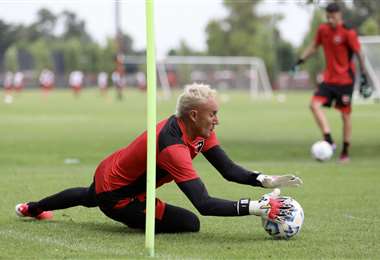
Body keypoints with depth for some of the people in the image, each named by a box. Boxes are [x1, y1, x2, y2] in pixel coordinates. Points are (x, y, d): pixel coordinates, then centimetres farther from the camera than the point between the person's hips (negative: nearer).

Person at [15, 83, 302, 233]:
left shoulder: (200, 130, -13)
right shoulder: (173, 146, -40)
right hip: (116, 195, -10)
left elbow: (229, 170, -13)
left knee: (89, 198, 42)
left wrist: (266, 180, -28)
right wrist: (255, 208, -51)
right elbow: (204, 204, -46)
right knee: (190, 223, -16)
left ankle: (32, 208, 67)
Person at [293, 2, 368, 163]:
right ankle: (329, 141, -21)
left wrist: (363, 74, -13)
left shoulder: (348, 32, -13)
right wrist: (300, 61, 12)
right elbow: (314, 46, 18)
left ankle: (345, 153, 10)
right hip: (329, 78, 5)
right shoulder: (323, 30, 3)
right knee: (315, 104, -16)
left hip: (345, 79, -5)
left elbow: (359, 53, -9)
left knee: (345, 114, 1)